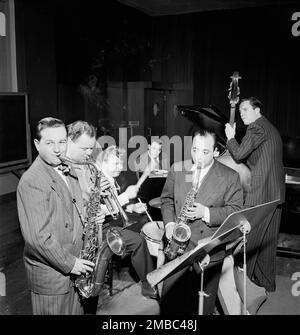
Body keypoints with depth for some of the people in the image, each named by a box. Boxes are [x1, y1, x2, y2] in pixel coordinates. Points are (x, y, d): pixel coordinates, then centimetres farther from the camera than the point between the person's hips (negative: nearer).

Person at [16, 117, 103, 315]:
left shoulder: (67, 171, 8)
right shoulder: (31, 182, -21)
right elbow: (37, 236, -25)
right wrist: (68, 263, -17)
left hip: (75, 269, 8)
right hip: (51, 276, -8)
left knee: (78, 310, 19)